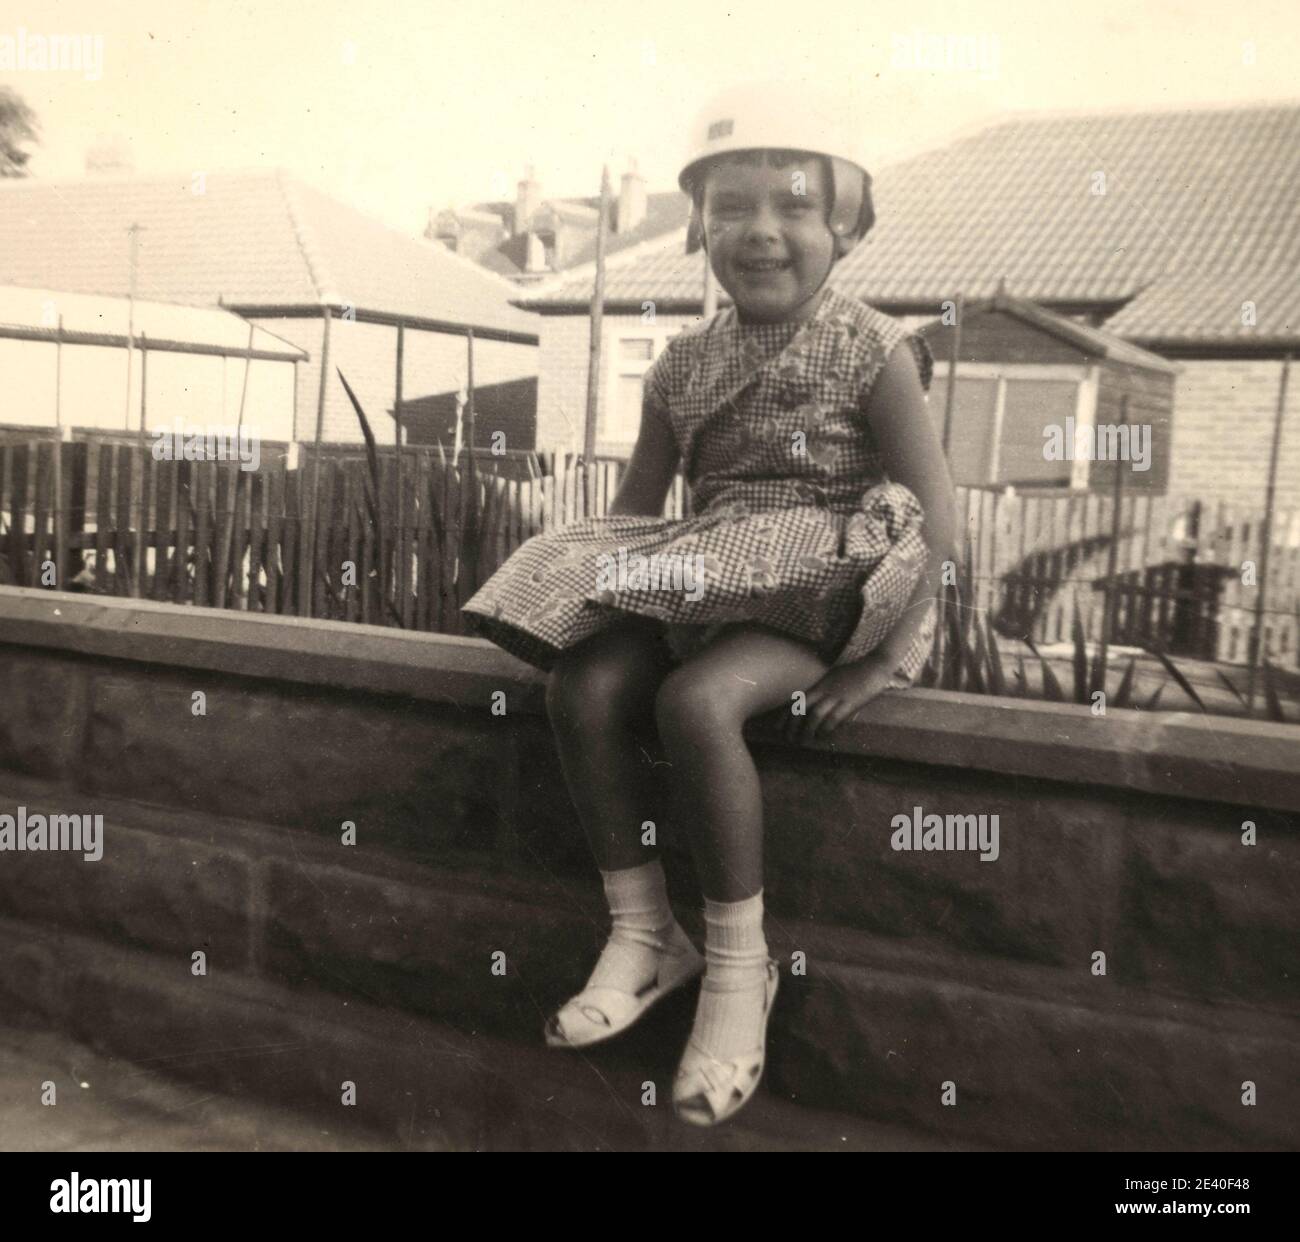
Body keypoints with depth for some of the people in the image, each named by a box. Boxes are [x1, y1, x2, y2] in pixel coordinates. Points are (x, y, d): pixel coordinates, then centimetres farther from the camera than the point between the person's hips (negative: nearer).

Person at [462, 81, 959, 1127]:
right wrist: (582, 591, -2)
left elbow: (935, 519, -9)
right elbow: (635, 509, 16)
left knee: (696, 700, -31)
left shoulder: (872, 351, -4)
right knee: (582, 685, -19)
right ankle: (644, 934, -3)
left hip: (826, 594, -5)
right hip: (704, 588, 6)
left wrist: (877, 659, -18)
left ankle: (738, 963, -11)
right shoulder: (685, 365, 10)